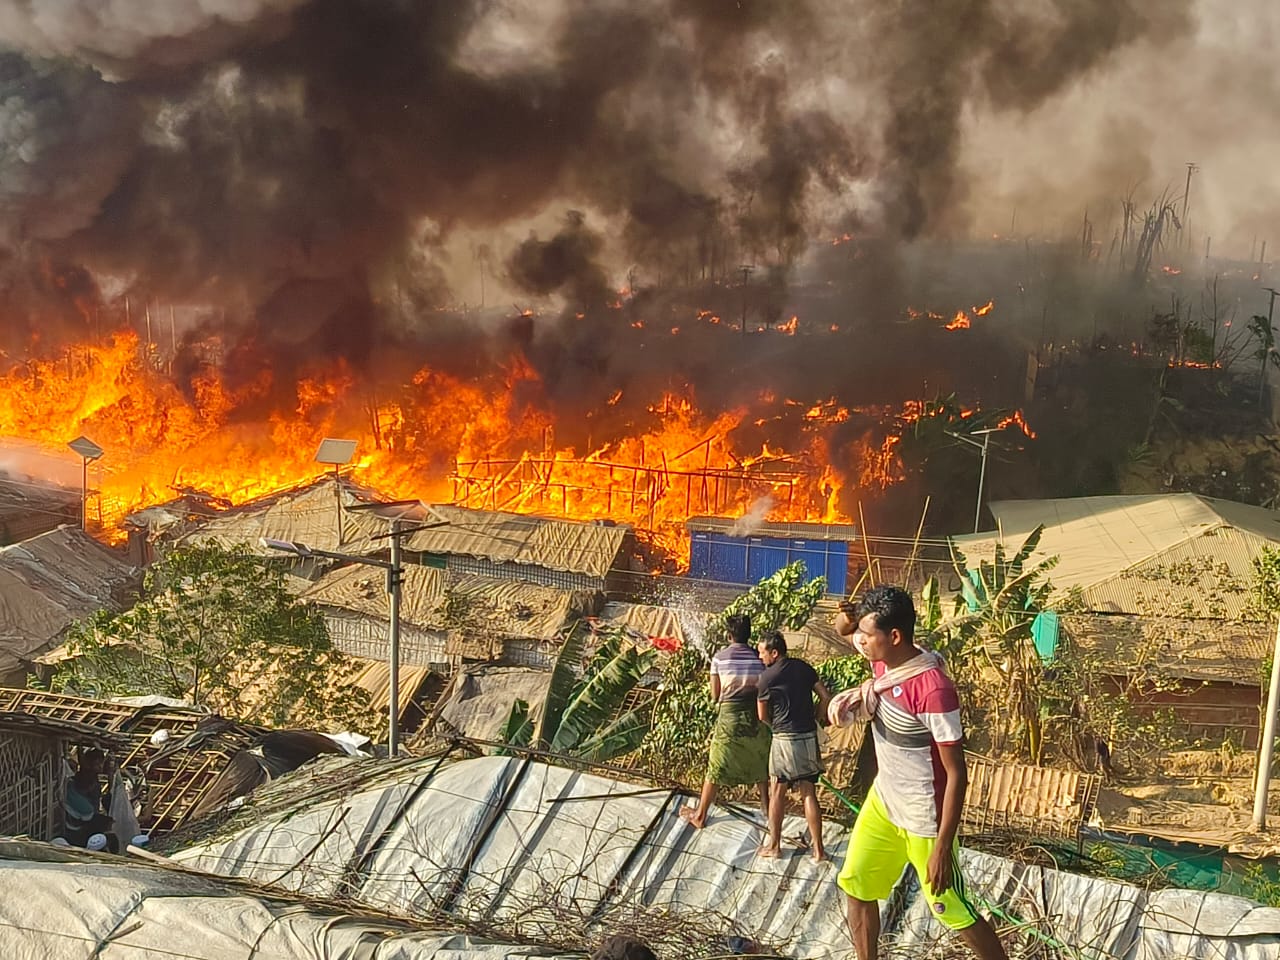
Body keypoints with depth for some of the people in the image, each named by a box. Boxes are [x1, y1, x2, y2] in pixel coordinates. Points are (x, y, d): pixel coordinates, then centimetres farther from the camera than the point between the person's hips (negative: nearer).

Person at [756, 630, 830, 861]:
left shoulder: (766, 678, -8)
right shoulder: (803, 667, 5)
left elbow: (763, 717, 0)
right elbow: (825, 697, 5)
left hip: (784, 739, -4)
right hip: (809, 737, 5)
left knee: (777, 792, 10)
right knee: (809, 793, 8)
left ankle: (774, 844, 18)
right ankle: (817, 848, 9)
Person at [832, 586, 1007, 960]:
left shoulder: (934, 690, -31)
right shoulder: (882, 660, -8)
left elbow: (957, 774, -25)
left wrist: (942, 847, -22)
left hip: (923, 816, -8)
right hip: (883, 801, 8)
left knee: (953, 912, 6)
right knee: (855, 886, 14)